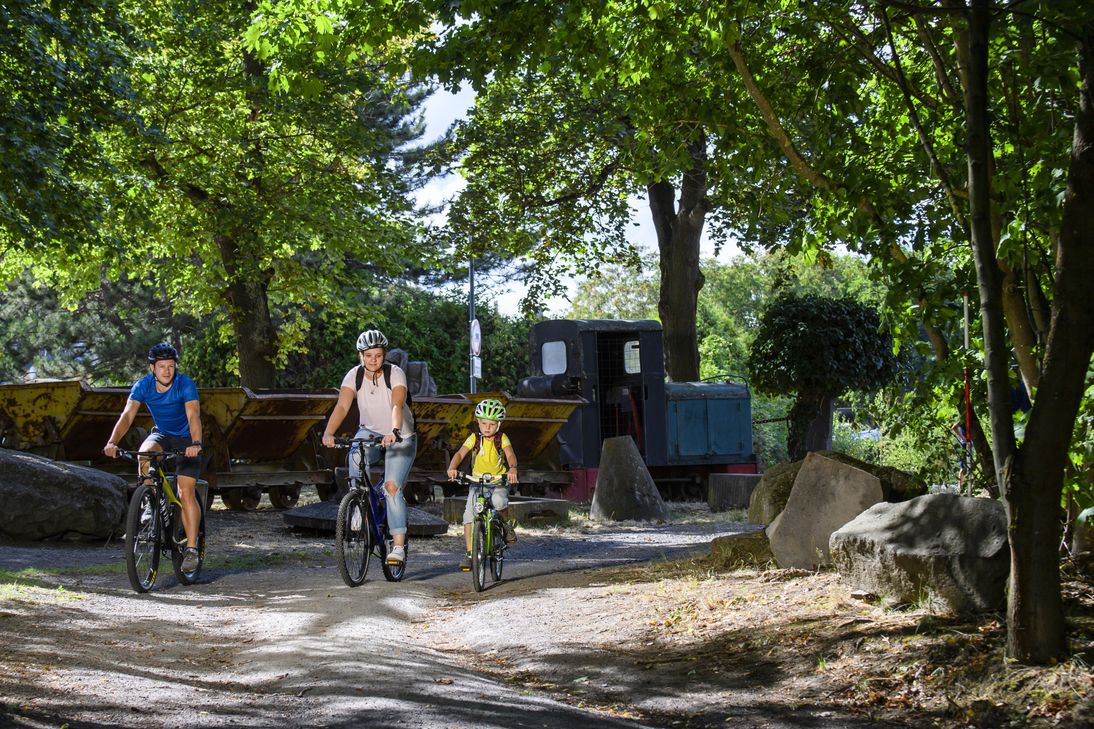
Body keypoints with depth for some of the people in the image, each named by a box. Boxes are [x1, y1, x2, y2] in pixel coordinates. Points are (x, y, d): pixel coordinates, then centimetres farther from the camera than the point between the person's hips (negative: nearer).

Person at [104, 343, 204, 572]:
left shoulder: (185, 384, -25)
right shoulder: (143, 386, -16)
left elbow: (193, 416, -36)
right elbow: (127, 415, -25)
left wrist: (195, 444, -54)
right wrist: (112, 442, -41)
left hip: (186, 440, -3)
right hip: (161, 434, 3)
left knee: (185, 492, -15)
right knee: (145, 455, -32)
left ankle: (191, 549, -11)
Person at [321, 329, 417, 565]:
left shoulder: (395, 374, -20)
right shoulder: (354, 376, -12)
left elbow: (397, 405, -36)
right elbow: (342, 406, -25)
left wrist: (394, 432, -54)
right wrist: (328, 433, -43)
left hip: (401, 438, -3)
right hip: (370, 431, 3)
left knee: (392, 486, -20)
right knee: (355, 457, -30)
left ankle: (399, 545, -15)